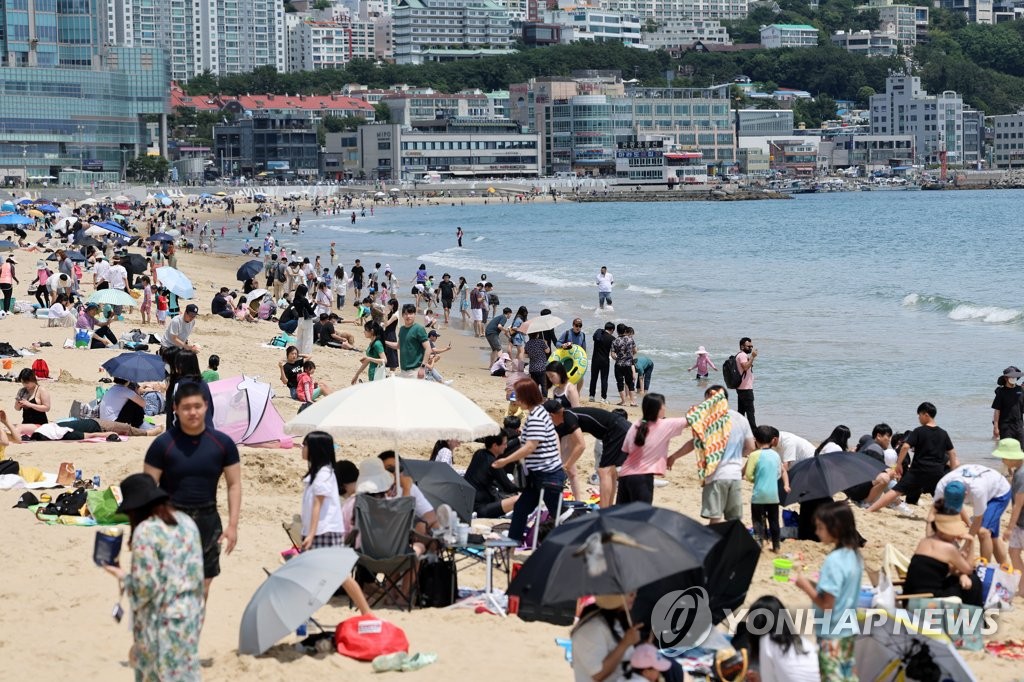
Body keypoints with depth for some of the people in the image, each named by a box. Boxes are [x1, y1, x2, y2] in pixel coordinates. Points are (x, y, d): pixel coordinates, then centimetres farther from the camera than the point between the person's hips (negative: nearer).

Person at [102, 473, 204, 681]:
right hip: (190, 614, 7)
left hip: (161, 621, -7)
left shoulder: (146, 532, -17)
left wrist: (123, 577, -1)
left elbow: (145, 585, -19)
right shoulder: (187, 522, 6)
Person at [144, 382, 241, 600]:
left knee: (202, 590, 11)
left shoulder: (222, 443, 0)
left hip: (207, 521, 3)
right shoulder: (163, 444, -8)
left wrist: (232, 525, -1)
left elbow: (234, 485, 5)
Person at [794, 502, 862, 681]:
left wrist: (806, 586, -12)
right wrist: (816, 586, 9)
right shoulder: (854, 554, 3)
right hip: (848, 628, 9)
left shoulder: (834, 561, -23)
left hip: (832, 633, -9)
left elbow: (827, 604, -23)